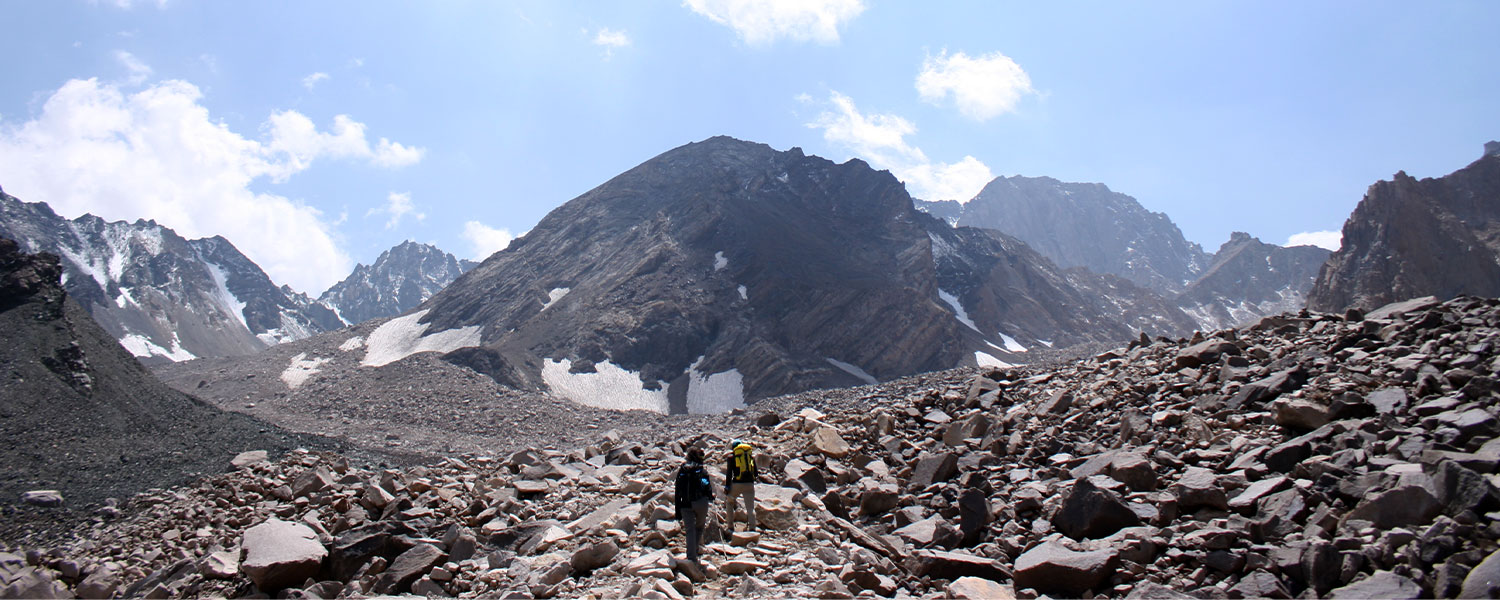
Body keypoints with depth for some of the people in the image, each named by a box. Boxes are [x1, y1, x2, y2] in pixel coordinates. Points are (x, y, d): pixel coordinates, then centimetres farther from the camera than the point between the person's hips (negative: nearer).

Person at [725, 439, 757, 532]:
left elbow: (729, 472, -3)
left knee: (730, 503, 21)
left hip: (737, 483, -2)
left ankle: (731, 527, 15)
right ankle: (752, 528, -17)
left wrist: (727, 486, -1)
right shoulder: (751, 454, 13)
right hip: (749, 484, 2)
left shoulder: (731, 456, 4)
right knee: (750, 507, 2)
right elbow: (755, 472, 14)